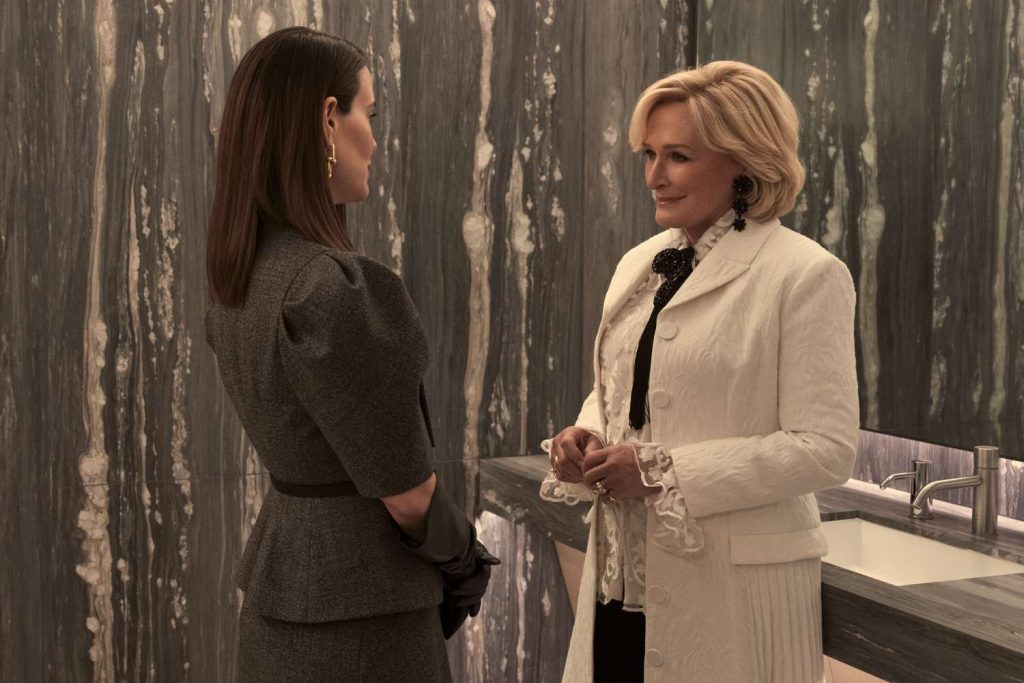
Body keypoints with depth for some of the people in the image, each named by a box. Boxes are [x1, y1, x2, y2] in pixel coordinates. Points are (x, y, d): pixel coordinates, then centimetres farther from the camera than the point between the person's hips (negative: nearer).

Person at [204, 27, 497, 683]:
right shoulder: (334, 285, -24)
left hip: (280, 580, 9)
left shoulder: (239, 277, 4)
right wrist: (467, 561, 2)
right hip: (359, 611, -9)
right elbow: (405, 492, -19)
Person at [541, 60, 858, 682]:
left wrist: (663, 470, -19)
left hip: (736, 588, -6)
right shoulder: (639, 264, 10)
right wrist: (585, 439, -2)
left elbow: (826, 449, -15)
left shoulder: (806, 274, -11)